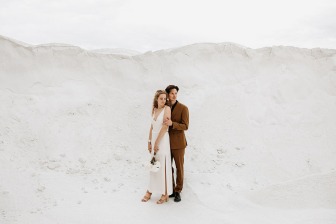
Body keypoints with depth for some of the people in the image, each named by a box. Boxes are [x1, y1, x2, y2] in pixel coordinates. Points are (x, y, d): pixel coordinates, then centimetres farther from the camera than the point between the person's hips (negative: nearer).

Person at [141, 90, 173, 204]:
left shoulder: (167, 109, -11)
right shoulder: (154, 109, 10)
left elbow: (165, 127, -16)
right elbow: (152, 127, 12)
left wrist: (157, 142, -14)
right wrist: (149, 142, 8)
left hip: (162, 140, -7)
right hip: (154, 139, 7)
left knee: (163, 167, -2)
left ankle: (165, 194, 9)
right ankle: (150, 191, 22)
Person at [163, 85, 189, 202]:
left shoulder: (183, 108, -7)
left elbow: (185, 126, -13)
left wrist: (172, 124, -28)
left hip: (178, 143, -4)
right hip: (166, 143, 4)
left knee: (179, 167, 5)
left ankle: (178, 191, 19)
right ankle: (171, 190, 24)